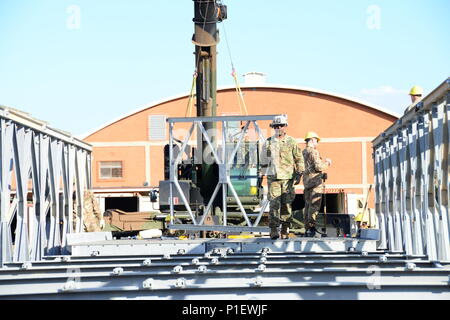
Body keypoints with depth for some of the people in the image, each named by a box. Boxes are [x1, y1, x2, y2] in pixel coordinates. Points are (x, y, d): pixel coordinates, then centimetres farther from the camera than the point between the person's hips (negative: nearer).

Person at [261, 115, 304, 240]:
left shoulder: (291, 142, 5)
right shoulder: (268, 143, 10)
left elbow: (299, 159, 7)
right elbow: (264, 160, 18)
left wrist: (299, 174, -1)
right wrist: (264, 175, 16)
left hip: (288, 178, 0)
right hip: (273, 177, 0)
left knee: (287, 205, 1)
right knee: (274, 204, -8)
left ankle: (285, 230, 7)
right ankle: (274, 230, -7)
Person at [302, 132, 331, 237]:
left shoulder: (304, 152, 16)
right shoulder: (313, 151, -11)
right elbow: (318, 167, -16)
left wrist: (324, 161, 21)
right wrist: (326, 164, 1)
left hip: (306, 180, 9)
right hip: (315, 180, -9)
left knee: (308, 204, 9)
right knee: (314, 205, -9)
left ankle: (307, 228, 10)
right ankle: (311, 228, -14)